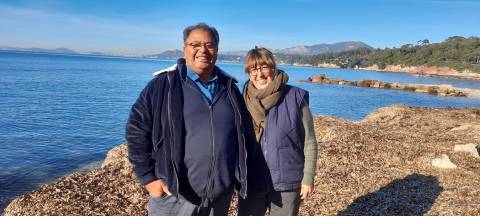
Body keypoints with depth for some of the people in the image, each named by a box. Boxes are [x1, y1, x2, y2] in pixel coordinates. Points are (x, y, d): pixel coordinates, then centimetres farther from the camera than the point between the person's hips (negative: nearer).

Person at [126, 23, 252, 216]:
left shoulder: (229, 87, 7)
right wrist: (148, 177, -8)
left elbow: (242, 135, 15)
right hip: (173, 195, -3)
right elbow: (136, 130, -5)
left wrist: (239, 178, 12)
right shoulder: (163, 84, -6)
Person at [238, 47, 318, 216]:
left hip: (287, 181, -2)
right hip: (251, 181, 2)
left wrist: (308, 178, -6)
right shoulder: (244, 100, -1)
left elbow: (309, 142, -4)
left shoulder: (295, 98, -8)